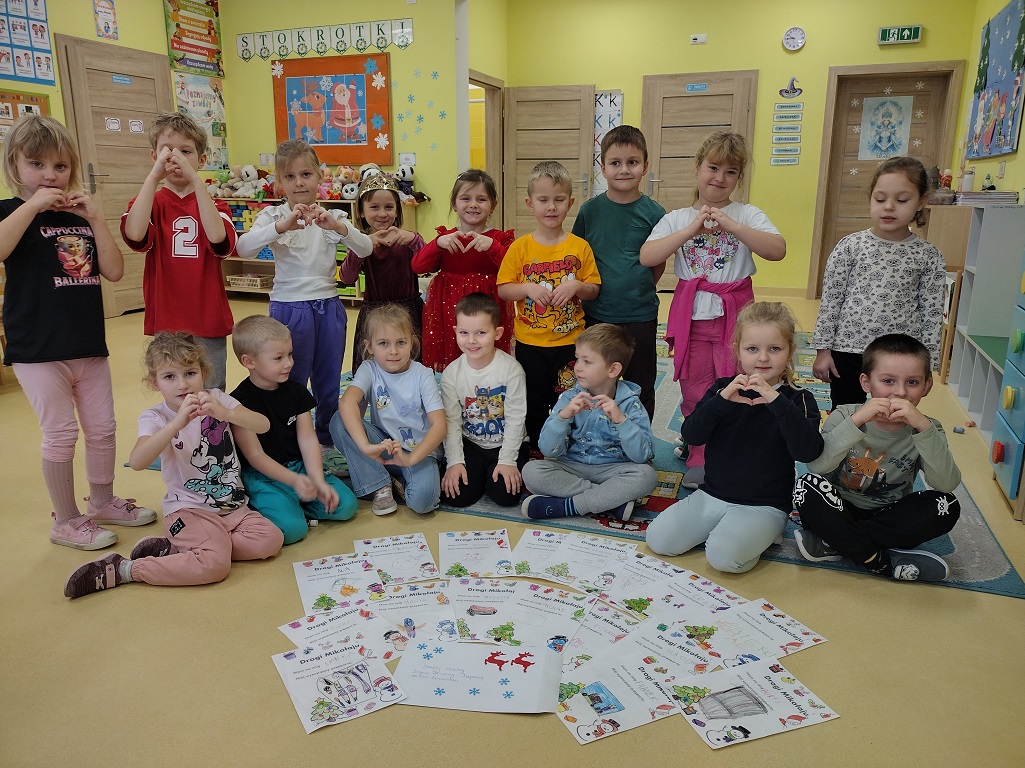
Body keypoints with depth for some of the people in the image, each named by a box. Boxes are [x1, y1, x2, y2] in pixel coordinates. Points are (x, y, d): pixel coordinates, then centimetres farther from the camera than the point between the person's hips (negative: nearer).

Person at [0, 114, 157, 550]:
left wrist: (95, 218, -7)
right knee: (61, 434, 0)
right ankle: (66, 521, 16)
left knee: (102, 429, 12)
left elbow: (114, 271, 0)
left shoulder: (80, 217, 11)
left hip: (89, 346, 5)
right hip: (38, 350, -5)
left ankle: (102, 502, 32)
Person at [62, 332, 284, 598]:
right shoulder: (156, 417, -8)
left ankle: (173, 549, -7)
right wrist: (178, 422, -39)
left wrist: (225, 413, -32)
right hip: (189, 509, -5)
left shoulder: (217, 400, 0)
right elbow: (137, 462, -29)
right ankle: (122, 569, -10)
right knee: (215, 565, -28)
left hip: (232, 505, 5)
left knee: (271, 539, -19)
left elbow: (263, 425, -14)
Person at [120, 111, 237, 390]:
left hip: (209, 324, 0)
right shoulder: (148, 202, 5)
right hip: (166, 323, 0)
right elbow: (134, 235, -20)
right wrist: (154, 175, -21)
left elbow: (218, 238, -19)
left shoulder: (213, 205, 6)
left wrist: (195, 179, -21)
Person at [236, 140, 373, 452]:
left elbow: (366, 249, -11)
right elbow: (244, 248, -22)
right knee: (290, 382, 7)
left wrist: (336, 225, -29)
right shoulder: (273, 216, -4)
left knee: (329, 382, 14)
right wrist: (282, 225, -37)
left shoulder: (332, 217, 4)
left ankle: (327, 439, 31)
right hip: (288, 307, -3)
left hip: (328, 307, 3)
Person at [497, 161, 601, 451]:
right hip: (529, 343, 0)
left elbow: (594, 290, 3)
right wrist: (528, 288, -19)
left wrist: (576, 286, -18)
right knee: (534, 405, 14)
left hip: (570, 341, 0)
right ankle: (537, 452, 32)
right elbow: (502, 289, -2)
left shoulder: (580, 247, -2)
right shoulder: (520, 248, -3)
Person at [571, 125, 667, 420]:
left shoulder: (654, 213, -5)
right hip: (595, 315, 1)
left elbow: (659, 263, 3)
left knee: (640, 390, 12)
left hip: (640, 317, -1)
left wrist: (637, 291, -1)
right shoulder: (590, 210, -2)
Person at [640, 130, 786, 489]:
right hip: (691, 317, 1)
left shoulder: (747, 215, 1)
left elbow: (778, 250, -16)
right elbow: (646, 256, -12)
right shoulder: (676, 219, 5)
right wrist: (692, 228, -17)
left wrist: (730, 225, -21)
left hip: (734, 316, -1)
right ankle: (699, 460, 24)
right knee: (695, 392, 9)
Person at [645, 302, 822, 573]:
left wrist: (777, 401, -31)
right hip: (711, 495, 4)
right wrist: (721, 400, -26)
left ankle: (757, 536, 3)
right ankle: (721, 527, 11)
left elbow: (807, 452, -22)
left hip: (763, 506, -3)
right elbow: (691, 436, -10)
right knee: (658, 538, -10)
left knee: (723, 555, -28)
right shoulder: (724, 388, 2)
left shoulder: (798, 399, -5)